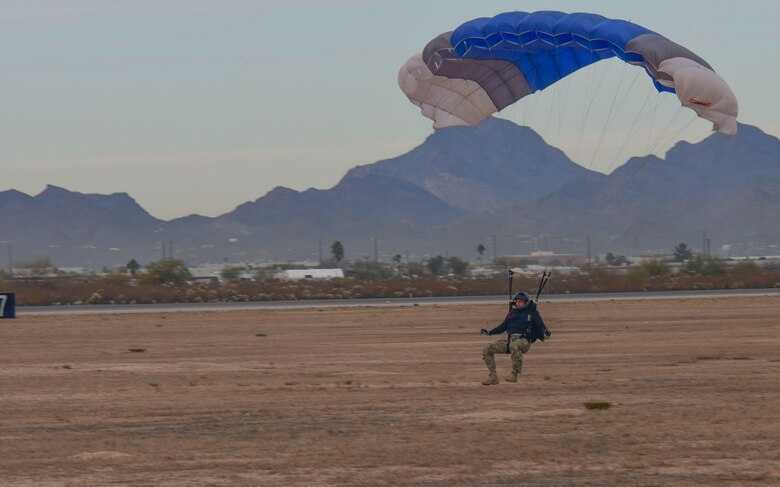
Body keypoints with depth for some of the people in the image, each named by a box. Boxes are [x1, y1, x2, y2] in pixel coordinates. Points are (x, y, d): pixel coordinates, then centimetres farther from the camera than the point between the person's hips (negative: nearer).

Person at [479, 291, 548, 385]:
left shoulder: (532, 312, 5)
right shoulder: (513, 312, 20)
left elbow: (540, 327, 0)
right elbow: (503, 326, 28)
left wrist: (544, 334, -22)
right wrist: (489, 332, 21)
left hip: (523, 340, -6)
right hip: (508, 339, 6)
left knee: (514, 345, -44)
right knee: (487, 349, -8)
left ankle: (514, 374, -35)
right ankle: (493, 376, -4)